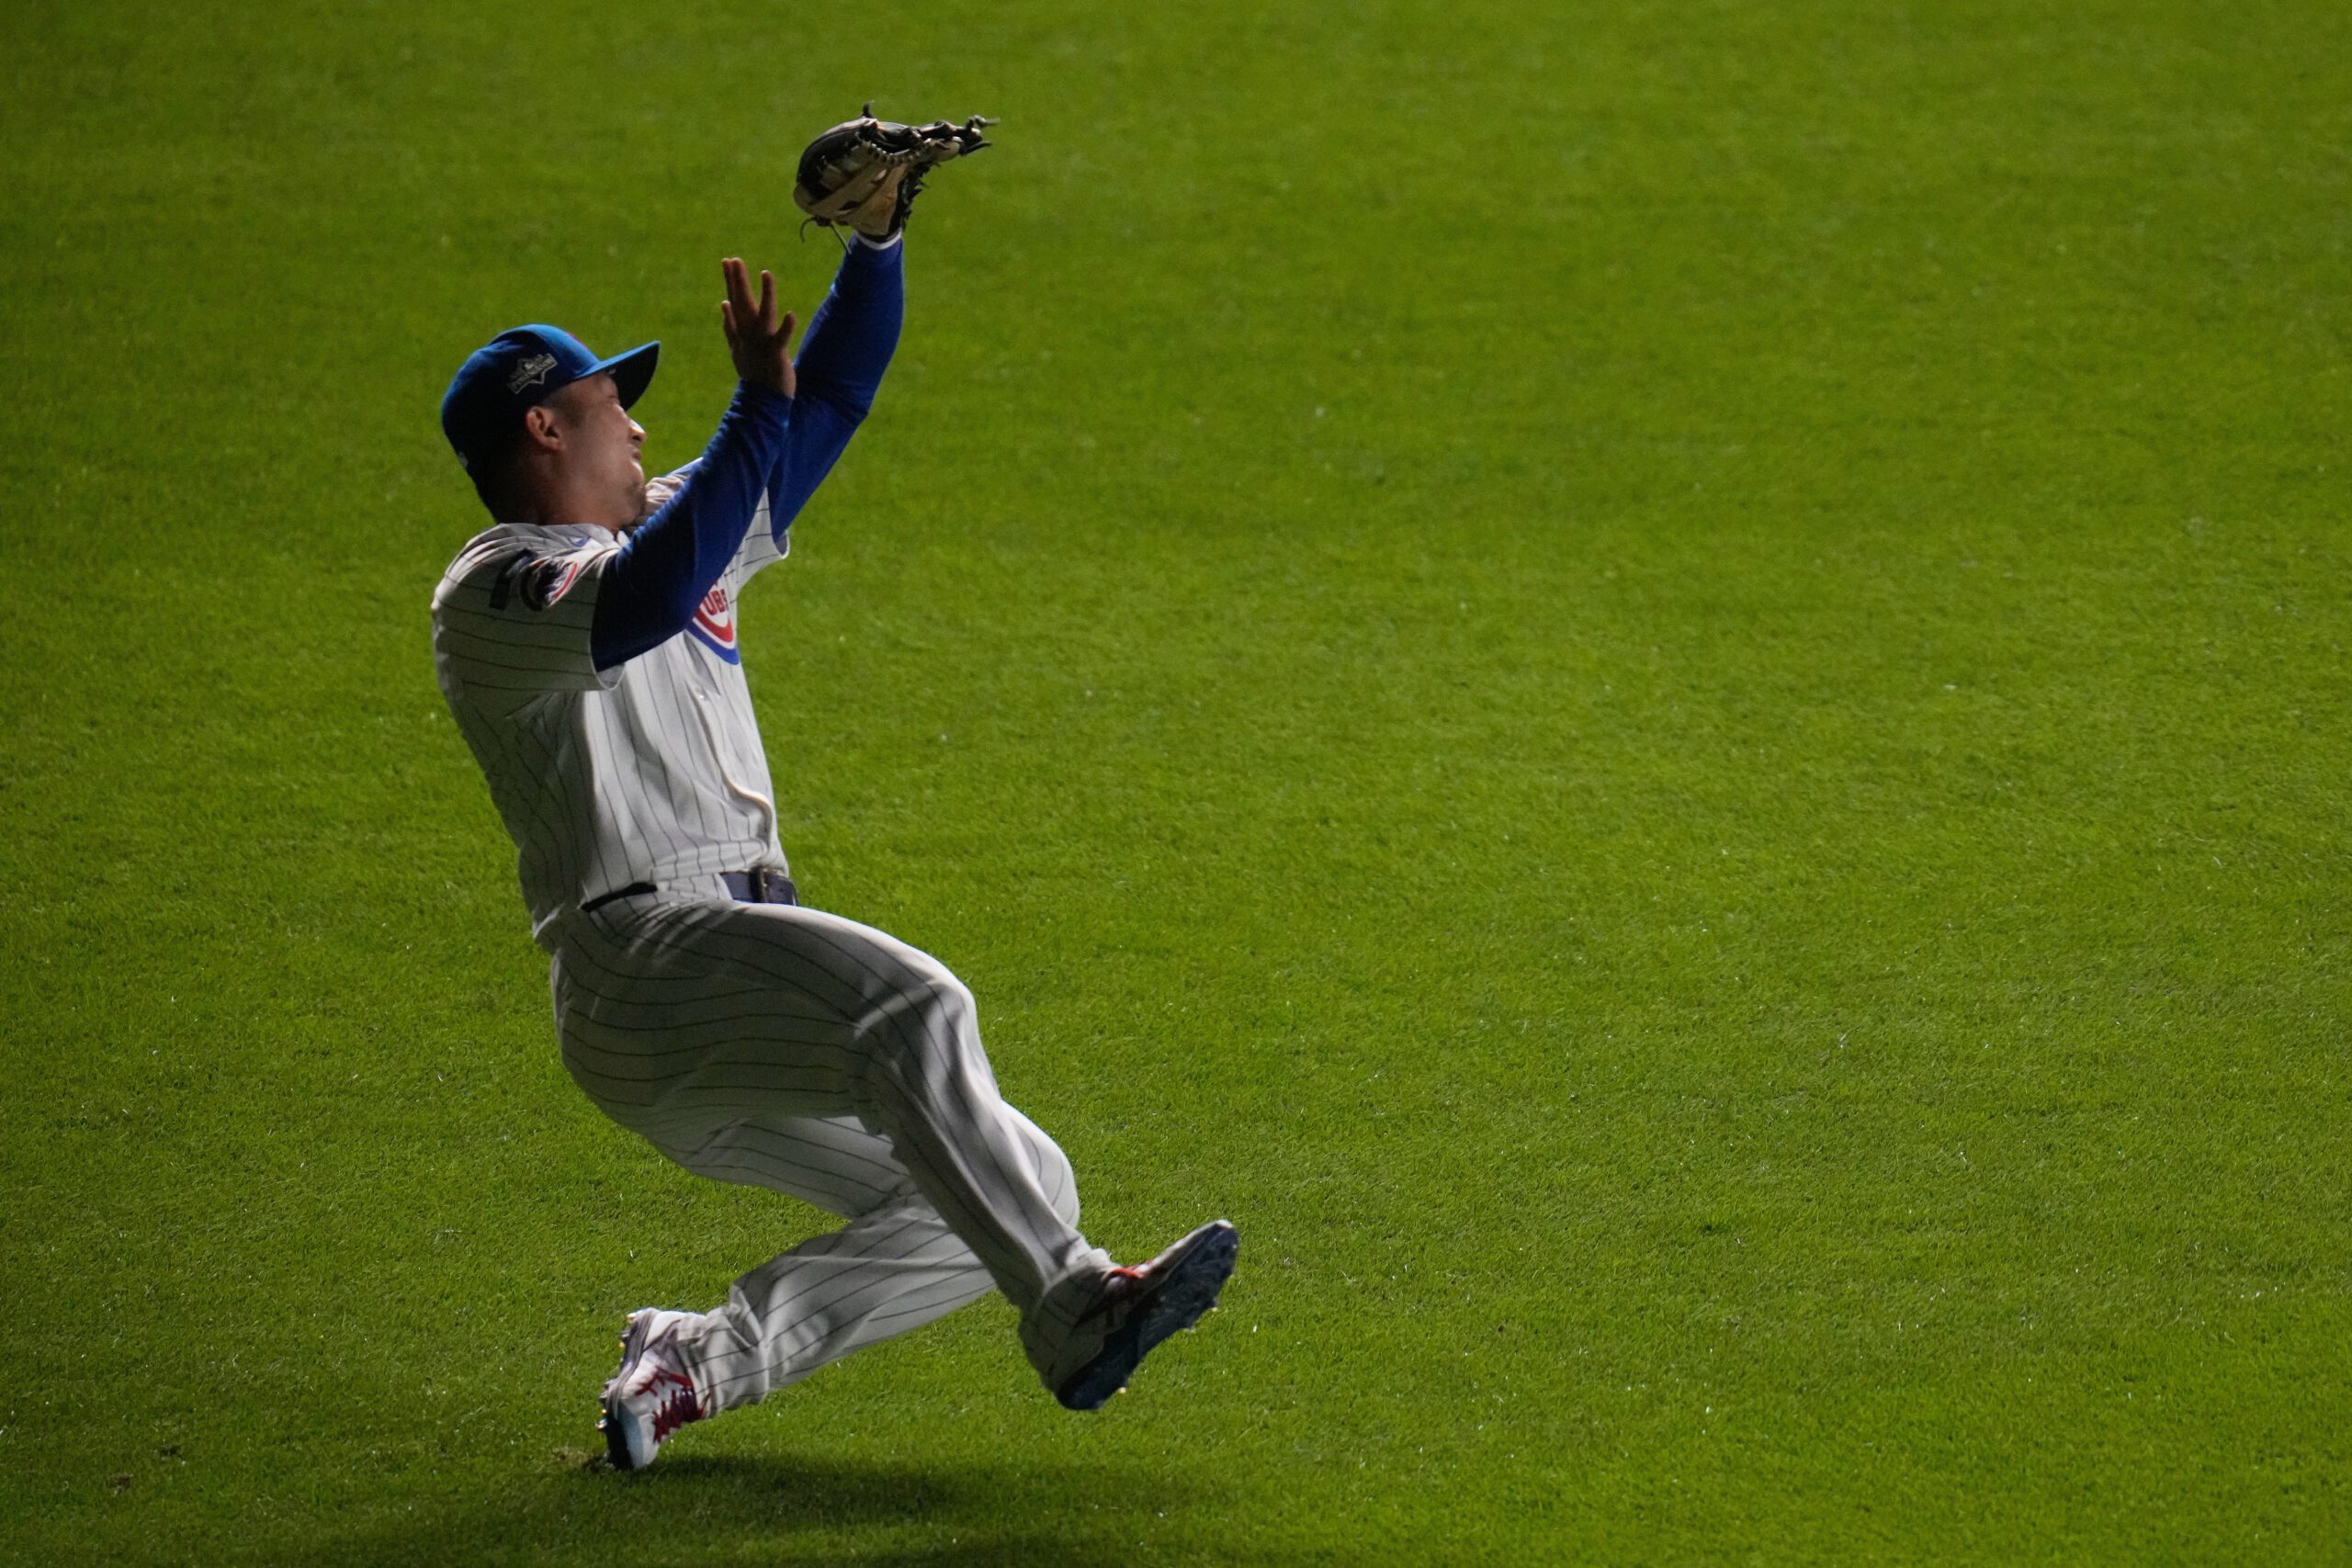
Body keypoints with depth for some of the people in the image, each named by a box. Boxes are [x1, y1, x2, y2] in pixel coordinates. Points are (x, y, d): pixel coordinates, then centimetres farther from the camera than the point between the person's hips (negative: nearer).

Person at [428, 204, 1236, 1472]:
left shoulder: (673, 532, 28)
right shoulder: (492, 593, 0)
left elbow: (827, 404, 26)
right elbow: (639, 605, -22)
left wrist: (876, 242, 14)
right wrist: (758, 404, -21)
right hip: (644, 953, -9)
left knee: (1018, 1190, -2)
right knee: (911, 1004, -33)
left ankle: (699, 1361, -5)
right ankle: (1074, 1317, -41)